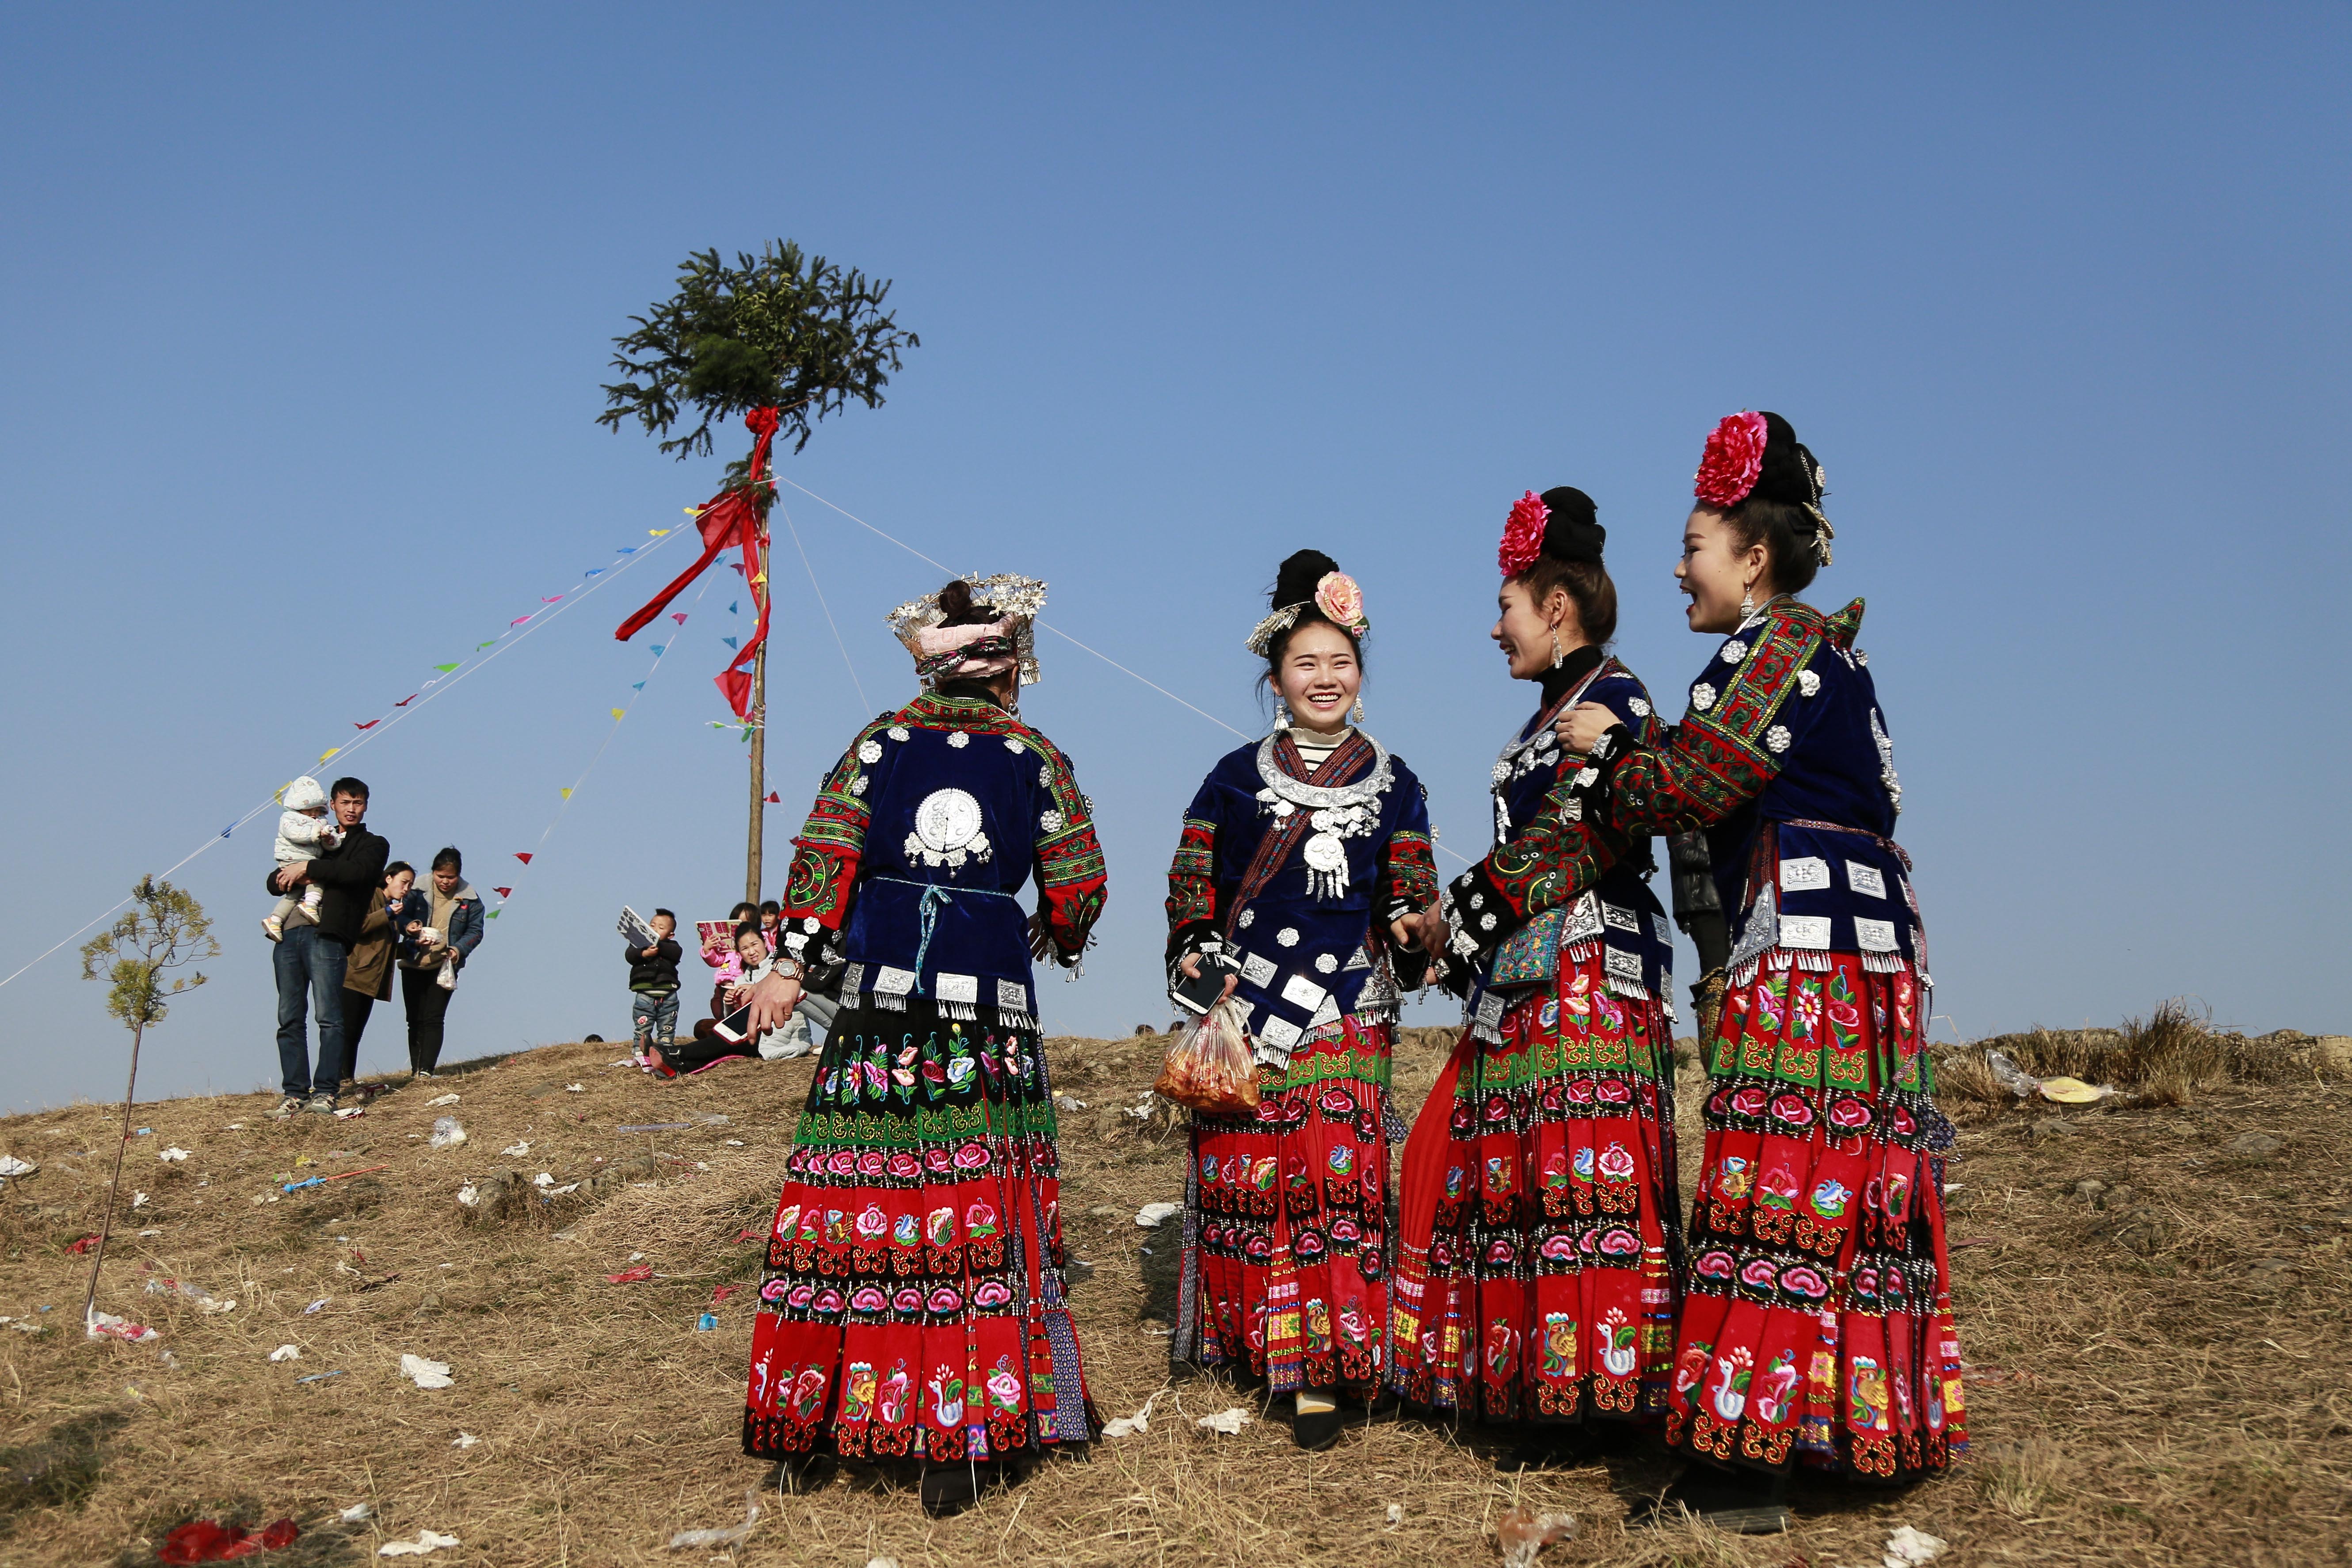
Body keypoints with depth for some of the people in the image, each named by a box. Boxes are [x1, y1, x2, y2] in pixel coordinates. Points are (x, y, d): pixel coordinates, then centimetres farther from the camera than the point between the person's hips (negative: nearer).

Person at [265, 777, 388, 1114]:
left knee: (329, 1017, -11)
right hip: (289, 932, 5)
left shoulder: (373, 845, 15)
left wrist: (308, 868, -8)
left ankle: (325, 1091, -11)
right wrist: (290, 878, -1)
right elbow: (272, 881, 22)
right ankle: (295, 1092, 3)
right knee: (289, 1019, 1)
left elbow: (357, 872, -9)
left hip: (327, 935, -5)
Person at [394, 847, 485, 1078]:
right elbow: (402, 915, 6)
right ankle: (415, 1071, 10)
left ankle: (426, 1071, -13)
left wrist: (459, 949, -17)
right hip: (413, 965, 2)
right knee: (415, 1020, 5)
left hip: (444, 966, -2)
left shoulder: (469, 898, -2)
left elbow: (475, 931, 1)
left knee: (433, 1019, -10)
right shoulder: (419, 890, -2)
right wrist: (407, 926, -18)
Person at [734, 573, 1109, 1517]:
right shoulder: (1037, 760, 5)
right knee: (977, 1207, 2)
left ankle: (809, 1428, 15)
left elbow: (826, 855, 0)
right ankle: (958, 1441, 3)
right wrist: (1052, 937, 28)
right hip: (989, 999, -1)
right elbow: (1078, 888, 7)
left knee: (854, 1198, 6)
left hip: (880, 986, 1)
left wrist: (792, 965, 1)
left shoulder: (880, 743, 8)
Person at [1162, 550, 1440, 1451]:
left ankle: (1321, 1370, -6)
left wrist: (1415, 933, -12)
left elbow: (1408, 898, 9)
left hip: (1345, 1014, 0)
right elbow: (1192, 887, 9)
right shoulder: (1235, 779, 8)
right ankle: (1260, 1340, 18)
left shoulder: (1392, 785, 9)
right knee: (1244, 1170, 1)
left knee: (1336, 1173, -10)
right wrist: (1196, 959, -7)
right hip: (1242, 1005, 1)